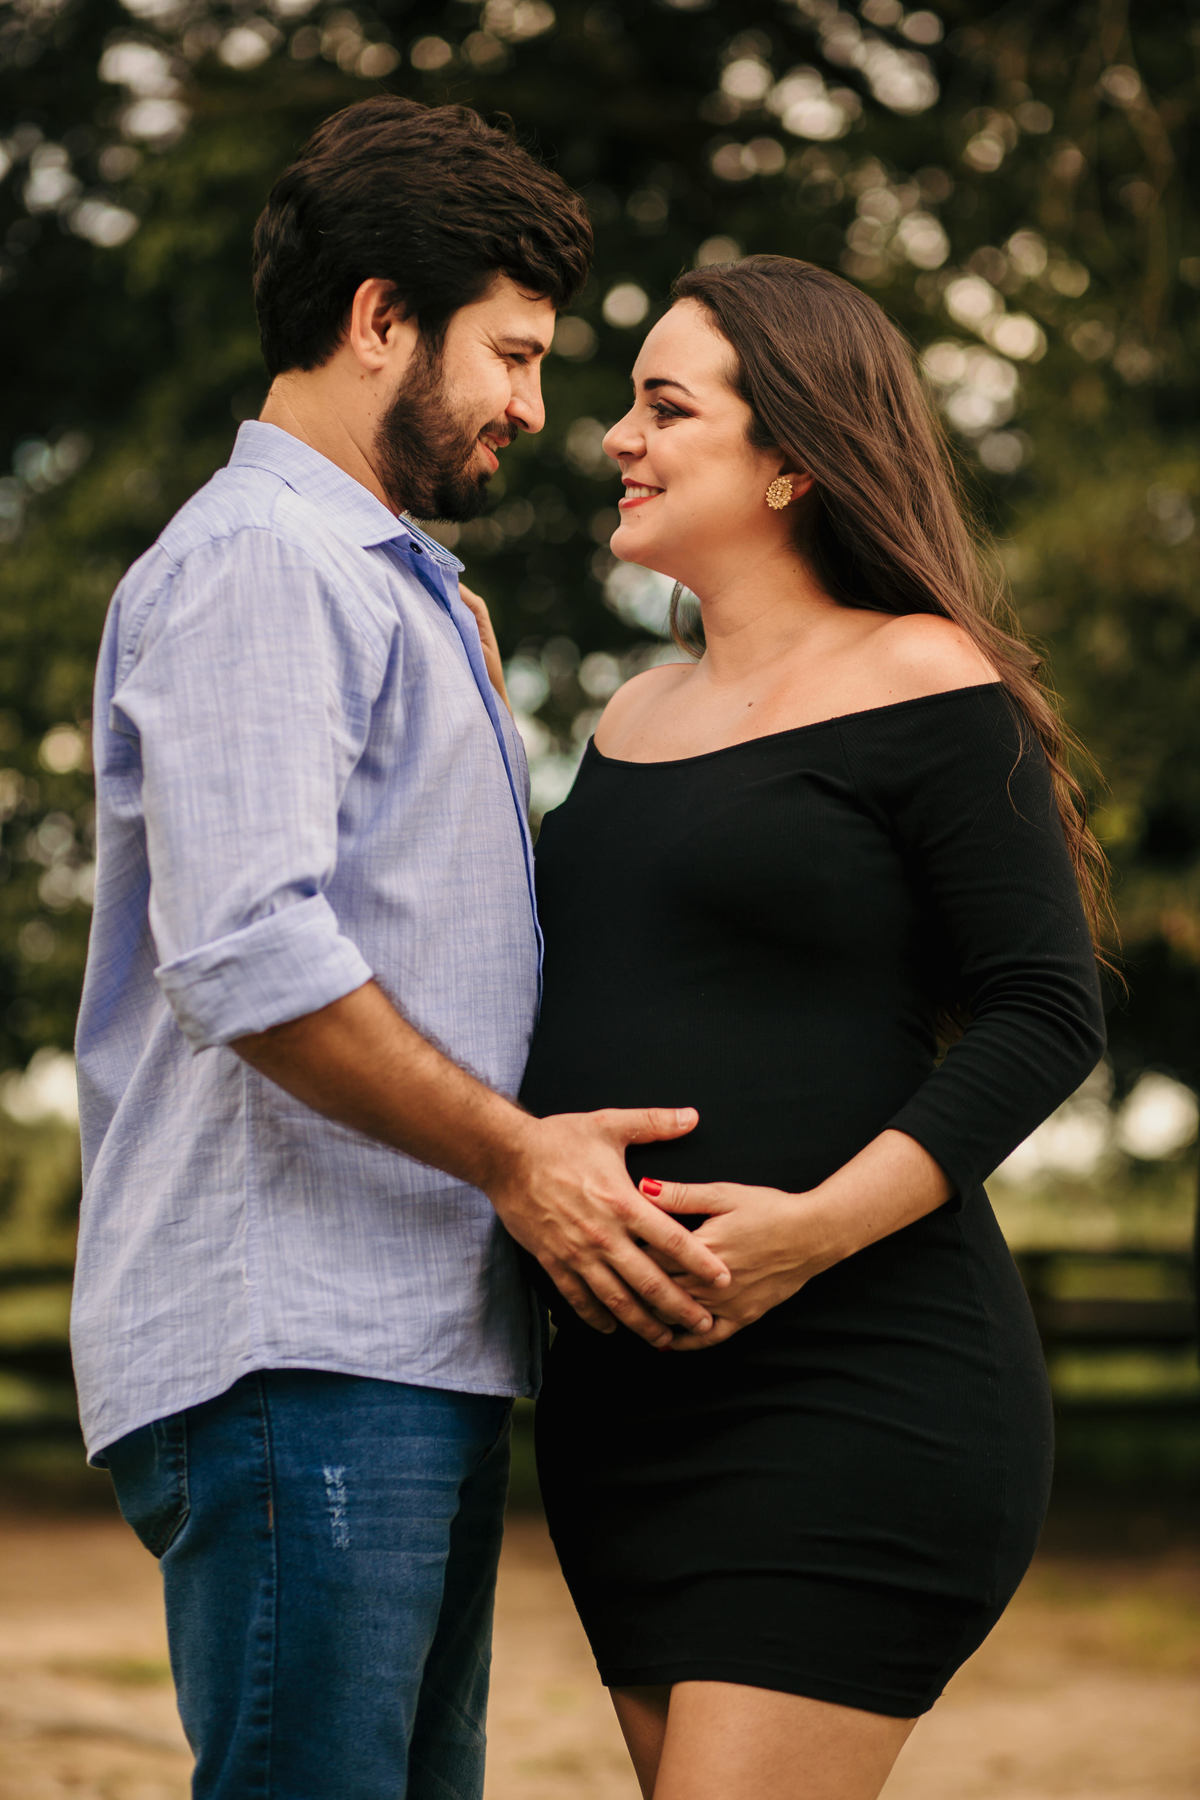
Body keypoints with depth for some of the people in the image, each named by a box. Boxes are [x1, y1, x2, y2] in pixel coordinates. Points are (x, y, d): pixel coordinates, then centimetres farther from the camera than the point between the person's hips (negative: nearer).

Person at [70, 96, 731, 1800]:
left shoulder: (387, 580, 26)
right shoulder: (253, 562, -8)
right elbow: (247, 957, -20)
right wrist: (514, 1155, -15)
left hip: (417, 1342, 10)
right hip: (293, 1342, -10)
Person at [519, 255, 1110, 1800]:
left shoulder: (923, 685, -6)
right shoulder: (638, 716, 18)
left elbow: (1047, 1017, -10)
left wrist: (819, 1224, -21)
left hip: (851, 1396, -8)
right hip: (621, 1395, 8)